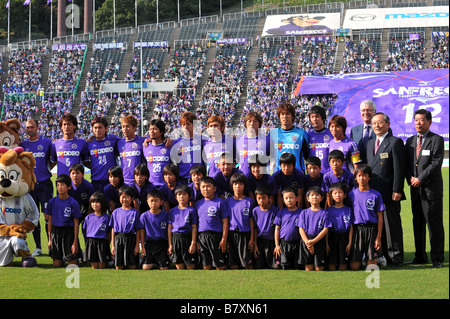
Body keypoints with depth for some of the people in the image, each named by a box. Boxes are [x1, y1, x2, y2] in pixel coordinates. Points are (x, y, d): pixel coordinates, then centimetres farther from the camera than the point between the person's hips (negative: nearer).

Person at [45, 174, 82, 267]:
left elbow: (76, 223, -4)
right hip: (55, 231, 2)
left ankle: (75, 258, 28)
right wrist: (50, 239, 6)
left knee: (72, 265, -3)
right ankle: (61, 259, 33)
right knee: (56, 265, 2)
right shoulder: (52, 202, 3)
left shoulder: (73, 203, -6)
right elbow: (50, 220, 9)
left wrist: (75, 241, -7)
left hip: (68, 232, -2)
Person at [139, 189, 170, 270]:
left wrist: (169, 246, 2)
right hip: (149, 244, 0)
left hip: (162, 244, 0)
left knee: (164, 268, -4)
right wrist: (143, 247, 2)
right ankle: (152, 263, 21)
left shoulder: (165, 215, -1)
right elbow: (142, 232, 5)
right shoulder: (144, 216, 0)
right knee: (145, 268, -12)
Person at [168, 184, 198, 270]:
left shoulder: (191, 210, -2)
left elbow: (194, 228, -4)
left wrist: (193, 243, -10)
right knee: (178, 265, 6)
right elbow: (170, 228, 11)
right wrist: (170, 244, 8)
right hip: (176, 239, 4)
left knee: (190, 264, -1)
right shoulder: (172, 211, 9)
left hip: (187, 238, -4)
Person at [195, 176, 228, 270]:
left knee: (220, 265, -3)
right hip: (201, 237, 4)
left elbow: (225, 222, -3)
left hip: (215, 235, -4)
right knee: (206, 266, 6)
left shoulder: (220, 202, -2)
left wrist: (224, 239, -9)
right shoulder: (198, 204, 12)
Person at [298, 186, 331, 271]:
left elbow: (325, 230, -4)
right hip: (306, 241, 2)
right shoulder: (304, 213, 9)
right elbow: (301, 229, 4)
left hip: (319, 241, -2)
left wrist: (313, 241, -14)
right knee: (308, 267, 1)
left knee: (319, 267, -3)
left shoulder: (324, 213, 2)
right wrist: (307, 242, -11)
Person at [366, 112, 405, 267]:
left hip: (389, 193, -7)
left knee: (392, 225, -3)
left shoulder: (395, 142, -4)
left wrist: (397, 190, -16)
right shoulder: (370, 144, 18)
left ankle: (396, 258, 2)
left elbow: (399, 168, -10)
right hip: (373, 193, 7)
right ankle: (384, 256, 15)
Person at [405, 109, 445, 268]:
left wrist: (420, 179, -14)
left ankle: (437, 258, 0)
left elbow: (436, 163, -11)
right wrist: (410, 178, -2)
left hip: (431, 188, -6)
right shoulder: (410, 141, 16)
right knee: (418, 223, 8)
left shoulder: (437, 140, -2)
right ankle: (420, 256, 15)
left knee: (434, 224, -4)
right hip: (415, 189, 6)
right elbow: (406, 163, 16)